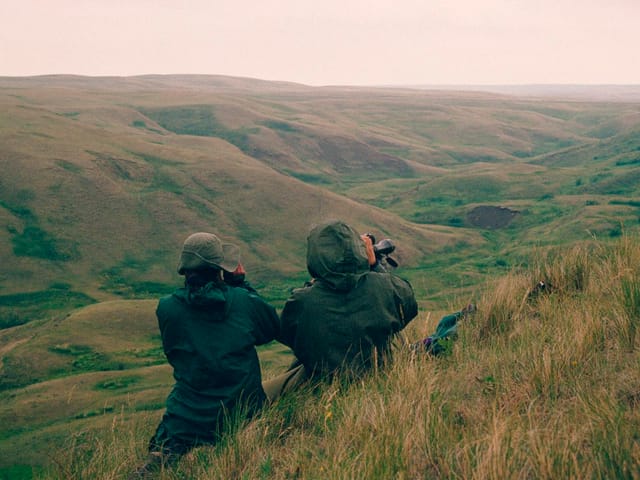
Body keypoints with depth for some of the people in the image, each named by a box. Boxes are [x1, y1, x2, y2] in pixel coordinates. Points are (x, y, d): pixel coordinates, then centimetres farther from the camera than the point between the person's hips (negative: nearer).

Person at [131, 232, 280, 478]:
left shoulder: (167, 309, -10)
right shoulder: (243, 301, -11)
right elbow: (273, 328, 11)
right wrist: (241, 284, 11)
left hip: (188, 420, 1)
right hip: (243, 413, -1)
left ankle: (161, 460, -14)